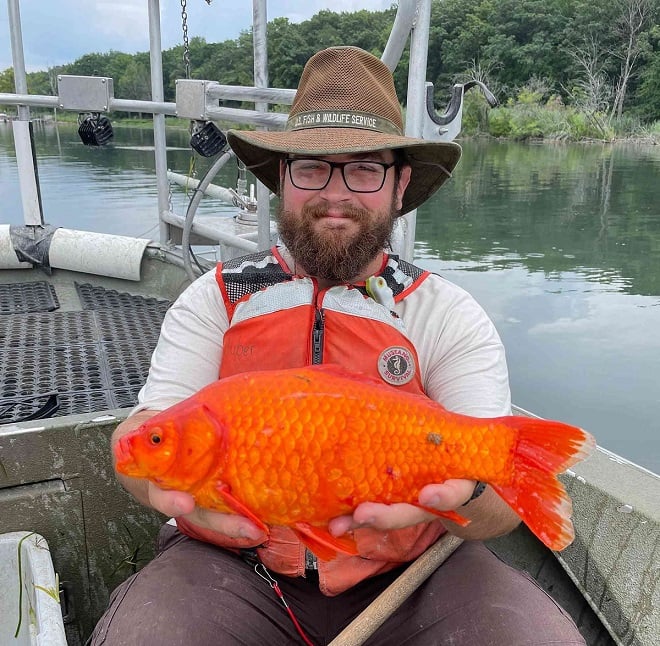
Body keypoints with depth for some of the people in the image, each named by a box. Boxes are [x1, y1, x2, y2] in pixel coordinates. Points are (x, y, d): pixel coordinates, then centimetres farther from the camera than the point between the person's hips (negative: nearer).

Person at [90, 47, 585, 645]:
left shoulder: (451, 317, -4)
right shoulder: (217, 298, 0)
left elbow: (499, 501, -10)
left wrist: (458, 491, -35)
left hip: (404, 573, 1)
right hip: (233, 566, 1)